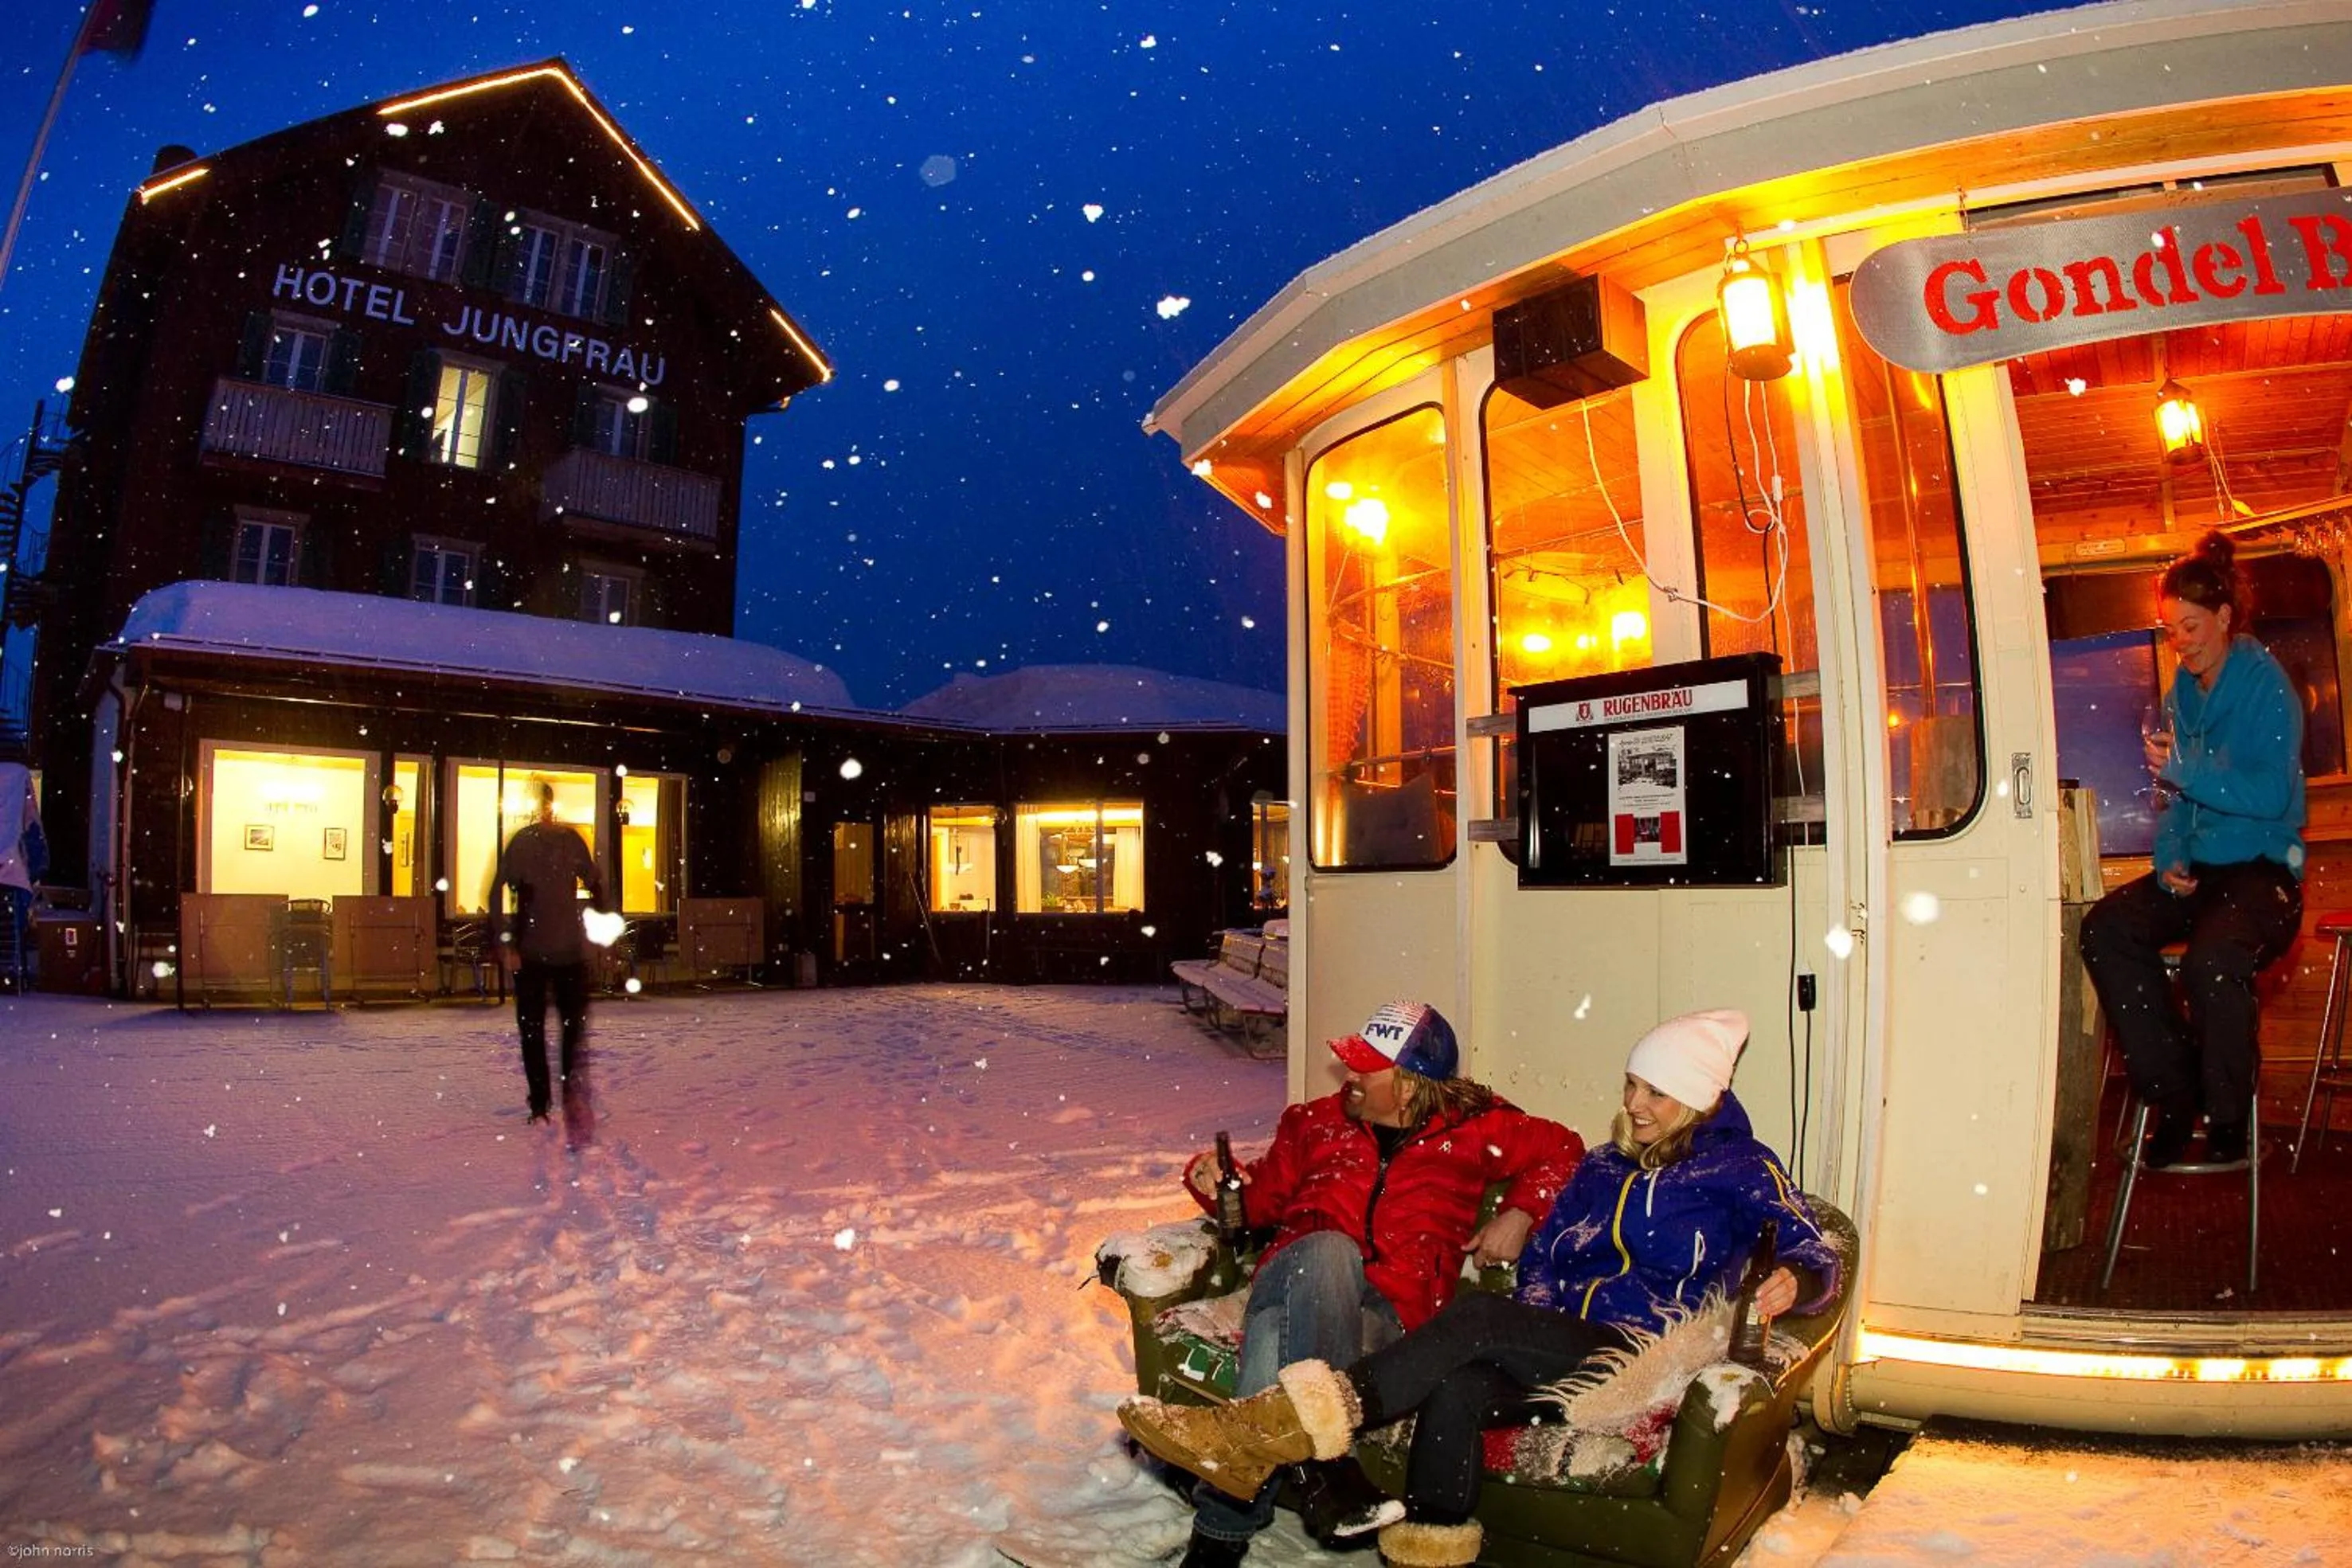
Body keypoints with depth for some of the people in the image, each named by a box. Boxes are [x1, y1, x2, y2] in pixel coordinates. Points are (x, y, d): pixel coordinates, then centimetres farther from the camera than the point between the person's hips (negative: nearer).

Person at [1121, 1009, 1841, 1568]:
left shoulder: (1740, 1167, 6)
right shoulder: (1606, 1165, 20)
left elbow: (1815, 1251, -1)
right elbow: (1542, 1255, 21)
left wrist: (1794, 1280, -25)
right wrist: (1532, 1338, 2)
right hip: (1561, 1353, 5)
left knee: (1476, 1314, -32)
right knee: (1460, 1385, -34)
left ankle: (1273, 1430, -42)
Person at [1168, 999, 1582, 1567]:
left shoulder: (1471, 1129, 16)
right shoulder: (1319, 1120, 23)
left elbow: (1562, 1148, 23)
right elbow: (1264, 1196, 27)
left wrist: (1519, 1214, 9)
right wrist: (1220, 1181, 6)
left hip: (1388, 1311, -2)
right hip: (1292, 1280, 2)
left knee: (1280, 1343, -36)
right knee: (1327, 1249, -38)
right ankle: (1324, 1455, -37)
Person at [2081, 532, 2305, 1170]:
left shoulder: (2266, 686, -6)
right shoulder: (2180, 694, 14)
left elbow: (2272, 794, -16)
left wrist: (2184, 771, -20)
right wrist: (2169, 860, 1)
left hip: (2261, 873, -6)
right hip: (2195, 872, 6)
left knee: (2212, 961, -34)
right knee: (2105, 929, -21)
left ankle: (2228, 1117, -8)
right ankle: (2174, 1094, -10)